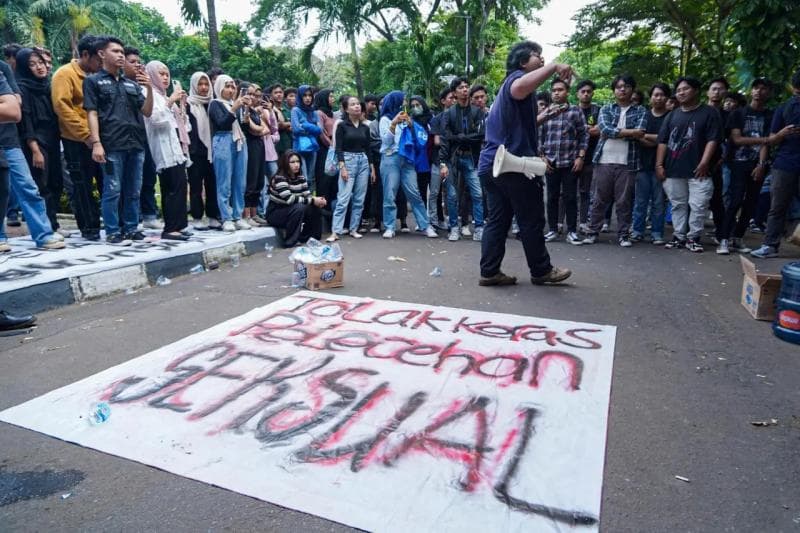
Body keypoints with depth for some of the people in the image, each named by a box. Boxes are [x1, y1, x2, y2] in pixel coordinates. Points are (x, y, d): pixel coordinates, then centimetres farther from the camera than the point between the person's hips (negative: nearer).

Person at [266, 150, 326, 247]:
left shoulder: (301, 178, 1)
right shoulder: (279, 178, -22)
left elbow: (307, 195, -4)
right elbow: (289, 199, -33)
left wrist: (317, 200, -28)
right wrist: (312, 201, -32)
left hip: (292, 211, 7)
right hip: (275, 214, -7)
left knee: (316, 207, -13)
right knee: (299, 207, -33)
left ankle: (307, 237, 4)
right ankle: (290, 242, -23)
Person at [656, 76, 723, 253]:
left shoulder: (709, 113, 4)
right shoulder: (672, 115, 16)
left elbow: (712, 140, -4)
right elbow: (663, 142, 11)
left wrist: (704, 163, -14)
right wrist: (659, 165, 2)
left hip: (697, 170, -3)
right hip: (673, 170, 4)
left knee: (698, 206, -4)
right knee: (678, 205, 8)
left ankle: (693, 237, 5)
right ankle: (679, 236, 15)